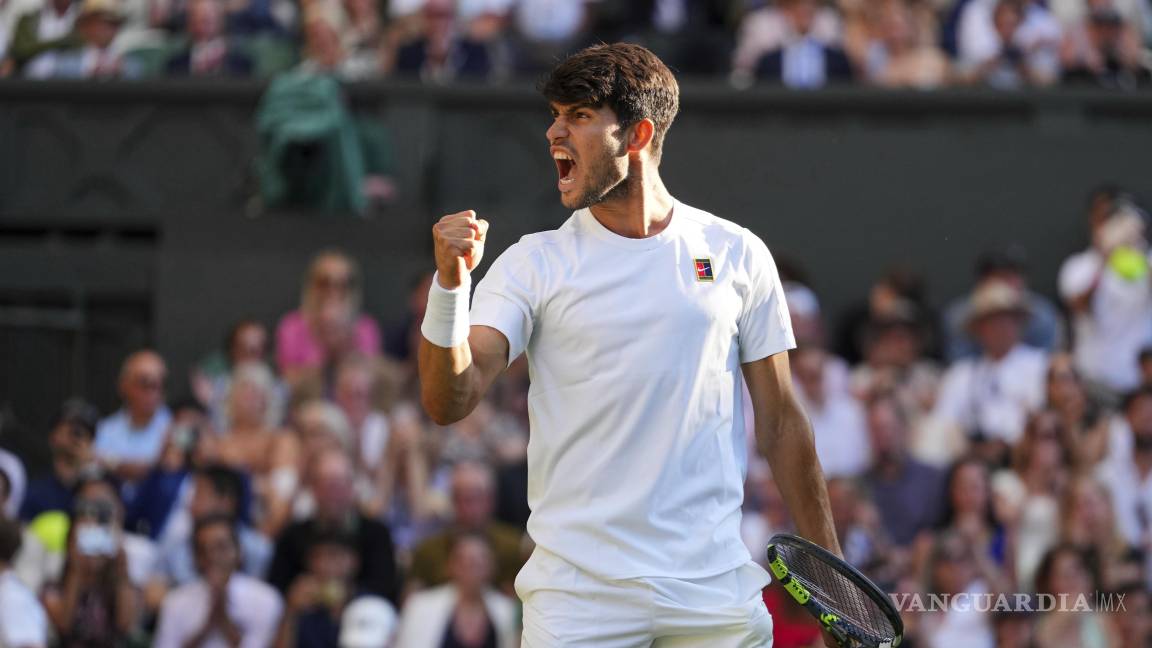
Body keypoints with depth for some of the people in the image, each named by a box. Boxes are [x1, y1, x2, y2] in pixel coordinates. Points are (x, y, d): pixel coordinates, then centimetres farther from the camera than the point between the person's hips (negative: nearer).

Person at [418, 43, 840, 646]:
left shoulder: (737, 254, 5)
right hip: (577, 592, -1)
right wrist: (450, 283, -24)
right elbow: (449, 403, -9)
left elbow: (779, 421, 11)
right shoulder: (532, 263, 2)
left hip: (715, 589, 1)